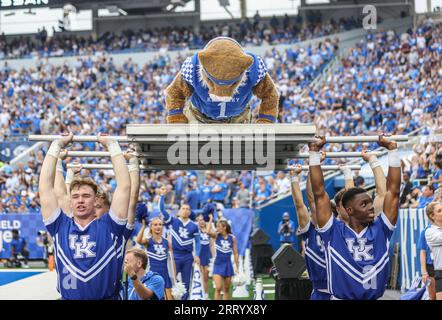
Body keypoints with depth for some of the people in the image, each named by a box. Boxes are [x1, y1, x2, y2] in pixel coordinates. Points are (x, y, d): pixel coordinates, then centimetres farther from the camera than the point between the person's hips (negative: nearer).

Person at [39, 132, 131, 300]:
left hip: (107, 297, -1)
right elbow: (45, 187, 6)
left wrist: (112, 145, 6)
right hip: (68, 297, 1)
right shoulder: (60, 226, 9)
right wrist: (57, 145, 9)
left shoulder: (109, 226, 6)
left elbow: (124, 186, 2)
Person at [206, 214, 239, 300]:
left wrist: (237, 267, 3)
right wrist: (211, 219, -16)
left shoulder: (232, 238, -1)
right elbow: (208, 231, -25)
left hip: (228, 265, 2)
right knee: (218, 288, -13)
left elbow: (235, 253, 5)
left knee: (226, 289, 9)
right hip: (218, 265, -2)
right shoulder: (216, 236, -3)